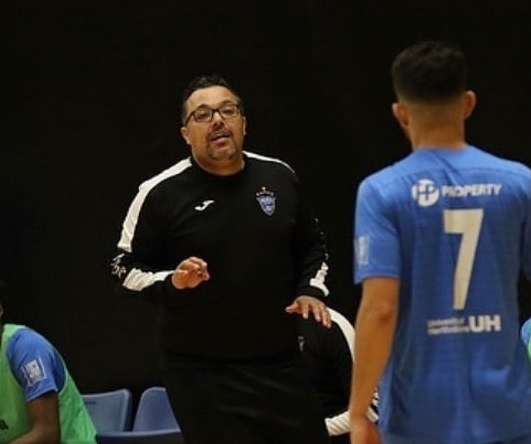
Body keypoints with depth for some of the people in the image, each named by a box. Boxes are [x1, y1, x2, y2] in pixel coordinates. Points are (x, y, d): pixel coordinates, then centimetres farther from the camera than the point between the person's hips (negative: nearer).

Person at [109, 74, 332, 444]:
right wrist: (171, 282, -17)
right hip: (202, 373, -4)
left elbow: (313, 246, 20)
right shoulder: (161, 194, -7)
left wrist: (311, 290, 4)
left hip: (279, 363, 4)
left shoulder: (278, 177, 5)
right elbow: (125, 267, 1)